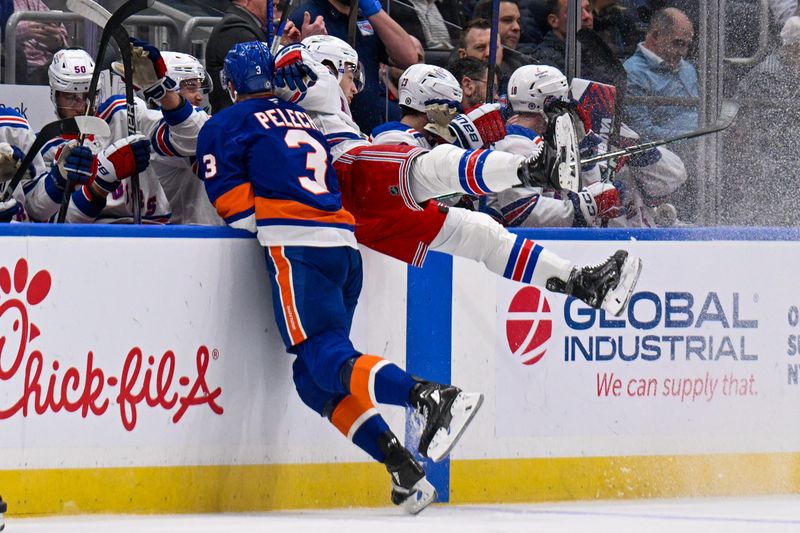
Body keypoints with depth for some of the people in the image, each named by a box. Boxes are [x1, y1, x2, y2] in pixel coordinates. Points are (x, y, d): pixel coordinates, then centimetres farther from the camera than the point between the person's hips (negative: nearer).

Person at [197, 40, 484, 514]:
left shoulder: (225, 125, 9)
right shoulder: (305, 121, 29)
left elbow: (237, 207, -1)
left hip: (298, 247, -7)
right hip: (345, 244, 7)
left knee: (326, 358, -16)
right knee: (315, 378, 10)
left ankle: (432, 397, -41)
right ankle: (402, 466, -6)